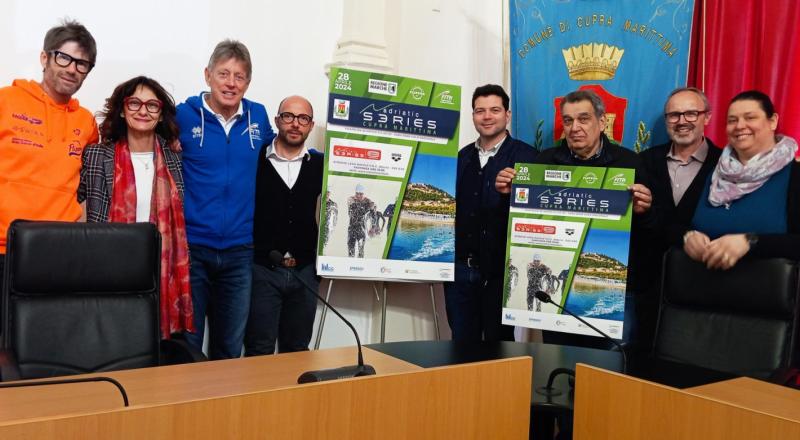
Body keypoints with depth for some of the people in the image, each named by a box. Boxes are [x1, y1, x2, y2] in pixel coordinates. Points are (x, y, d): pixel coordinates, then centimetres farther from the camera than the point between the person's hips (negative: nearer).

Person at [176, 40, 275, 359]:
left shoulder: (258, 116, 6)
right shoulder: (183, 115, -4)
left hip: (239, 251, 3)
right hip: (191, 247, -3)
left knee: (230, 348, 14)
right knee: (186, 345, 7)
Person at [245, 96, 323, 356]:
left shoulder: (321, 166, 6)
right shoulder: (254, 160, -1)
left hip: (305, 271, 3)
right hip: (262, 269, -2)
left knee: (297, 351, 14)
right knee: (259, 352, 4)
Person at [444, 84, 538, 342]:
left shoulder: (525, 156, -4)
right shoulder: (462, 156, 11)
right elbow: (452, 205, 11)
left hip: (501, 270, -4)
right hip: (460, 268, 4)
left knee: (498, 344, 9)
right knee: (462, 344, 13)